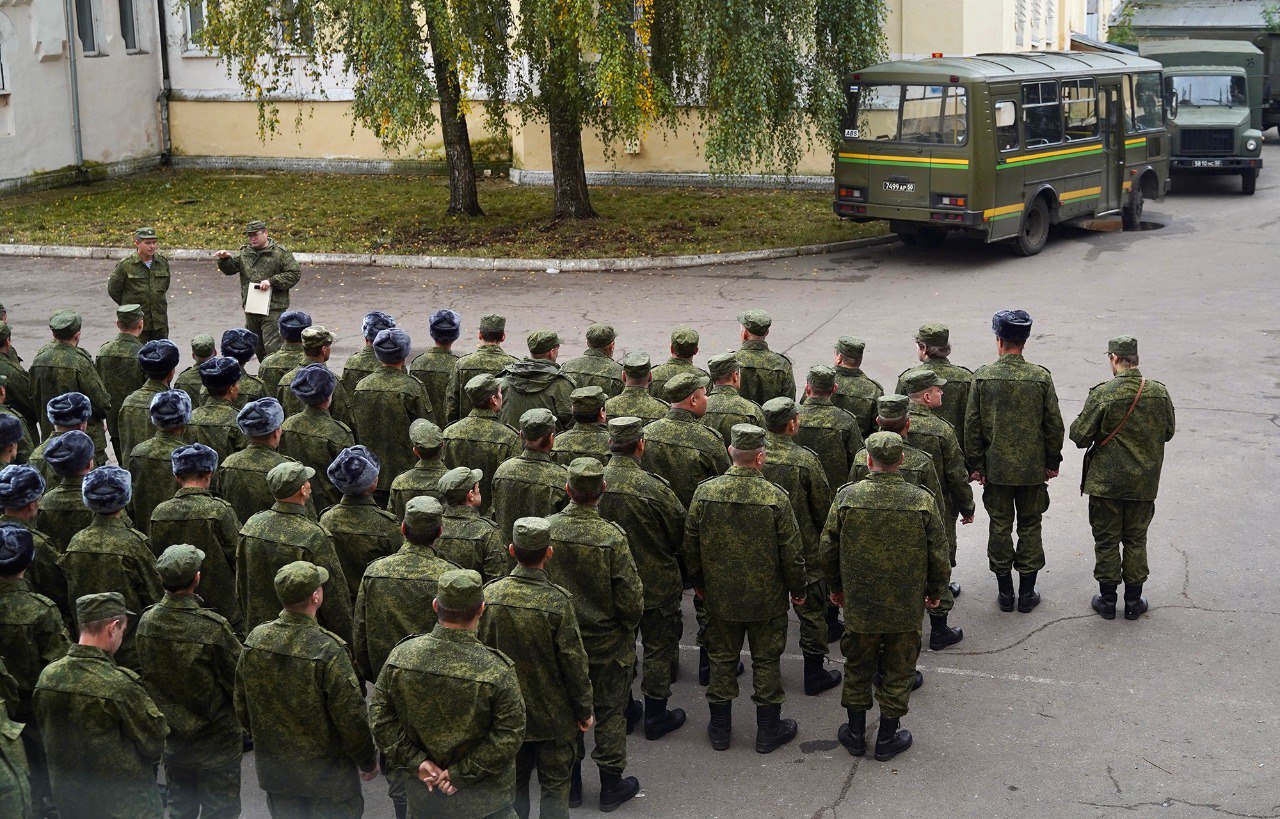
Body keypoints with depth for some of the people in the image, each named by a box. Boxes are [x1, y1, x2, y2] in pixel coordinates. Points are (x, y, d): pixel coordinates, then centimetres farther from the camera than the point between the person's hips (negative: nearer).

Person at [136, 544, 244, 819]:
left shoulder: (147, 621, -10)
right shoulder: (213, 628, -27)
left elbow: (146, 676, 4)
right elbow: (241, 680, -16)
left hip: (171, 735, 5)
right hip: (215, 739, -5)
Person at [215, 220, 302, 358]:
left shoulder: (280, 253, -5)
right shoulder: (244, 252, 11)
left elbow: (295, 273, -8)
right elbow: (230, 269, 9)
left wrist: (272, 281, -17)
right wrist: (225, 259, -14)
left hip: (273, 311, -6)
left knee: (272, 347, -13)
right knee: (258, 348, 15)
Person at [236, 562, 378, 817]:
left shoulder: (255, 640, -10)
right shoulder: (328, 650, -26)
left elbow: (243, 710, 3)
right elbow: (351, 719, -20)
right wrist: (368, 763, -3)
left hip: (274, 772, 5)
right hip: (327, 776, -5)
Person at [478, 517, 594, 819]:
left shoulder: (489, 594, -12)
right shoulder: (557, 601, -22)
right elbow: (574, 661, -16)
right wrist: (584, 709, -2)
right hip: (553, 715, -3)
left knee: (513, 785, 20)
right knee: (555, 787, 12)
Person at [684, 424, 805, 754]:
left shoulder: (705, 492, -11)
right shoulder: (776, 498, -19)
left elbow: (691, 545, -1)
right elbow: (792, 552, -12)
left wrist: (698, 582, 15)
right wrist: (797, 589, 5)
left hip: (720, 596, 2)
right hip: (767, 598, -2)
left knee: (722, 659, 16)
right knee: (766, 662, 13)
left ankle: (720, 729, 26)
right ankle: (768, 731, 23)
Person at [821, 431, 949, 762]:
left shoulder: (847, 496, -11)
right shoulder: (922, 500, -12)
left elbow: (828, 549, -1)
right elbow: (939, 554, -5)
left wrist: (836, 586, 16)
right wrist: (935, 592, 13)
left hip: (859, 602, 1)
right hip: (907, 608, -1)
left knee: (858, 669, 18)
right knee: (897, 672, 14)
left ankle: (855, 734, 29)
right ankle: (887, 740, 24)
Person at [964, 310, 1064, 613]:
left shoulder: (982, 377, -9)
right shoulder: (1041, 377, -9)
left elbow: (972, 425, -5)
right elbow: (1054, 424, -3)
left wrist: (975, 464, 4)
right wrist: (1052, 462, 9)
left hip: (996, 468, 0)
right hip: (1033, 468, 0)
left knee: (1000, 526, 12)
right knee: (1030, 527, 12)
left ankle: (1005, 592, 18)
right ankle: (1027, 593, 17)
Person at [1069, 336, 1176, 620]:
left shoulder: (1102, 395, -19)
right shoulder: (1159, 393, -6)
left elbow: (1080, 436, -14)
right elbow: (1168, 433, 8)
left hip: (1107, 483, -3)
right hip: (1144, 484, 3)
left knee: (1107, 541, 10)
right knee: (1136, 541, 15)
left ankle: (1107, 599, 18)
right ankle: (1133, 601, 22)